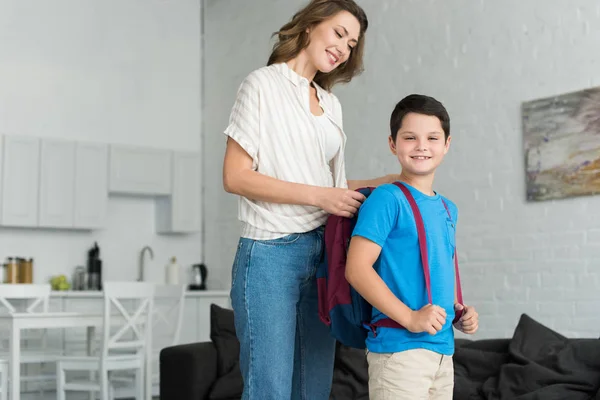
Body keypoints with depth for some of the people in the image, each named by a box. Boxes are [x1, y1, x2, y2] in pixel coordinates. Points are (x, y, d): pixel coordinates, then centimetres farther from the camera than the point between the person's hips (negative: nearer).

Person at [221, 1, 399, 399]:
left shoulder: (331, 103, 17)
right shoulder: (263, 84, -2)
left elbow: (328, 184, 15)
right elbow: (235, 176, -10)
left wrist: (389, 181, 4)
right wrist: (319, 196, -15)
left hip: (323, 253, 7)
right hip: (271, 254, -6)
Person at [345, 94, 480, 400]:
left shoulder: (448, 210, 14)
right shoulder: (387, 199, -9)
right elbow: (356, 269, -17)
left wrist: (459, 311, 9)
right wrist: (409, 317, -21)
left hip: (443, 348, 8)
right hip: (399, 346, -8)